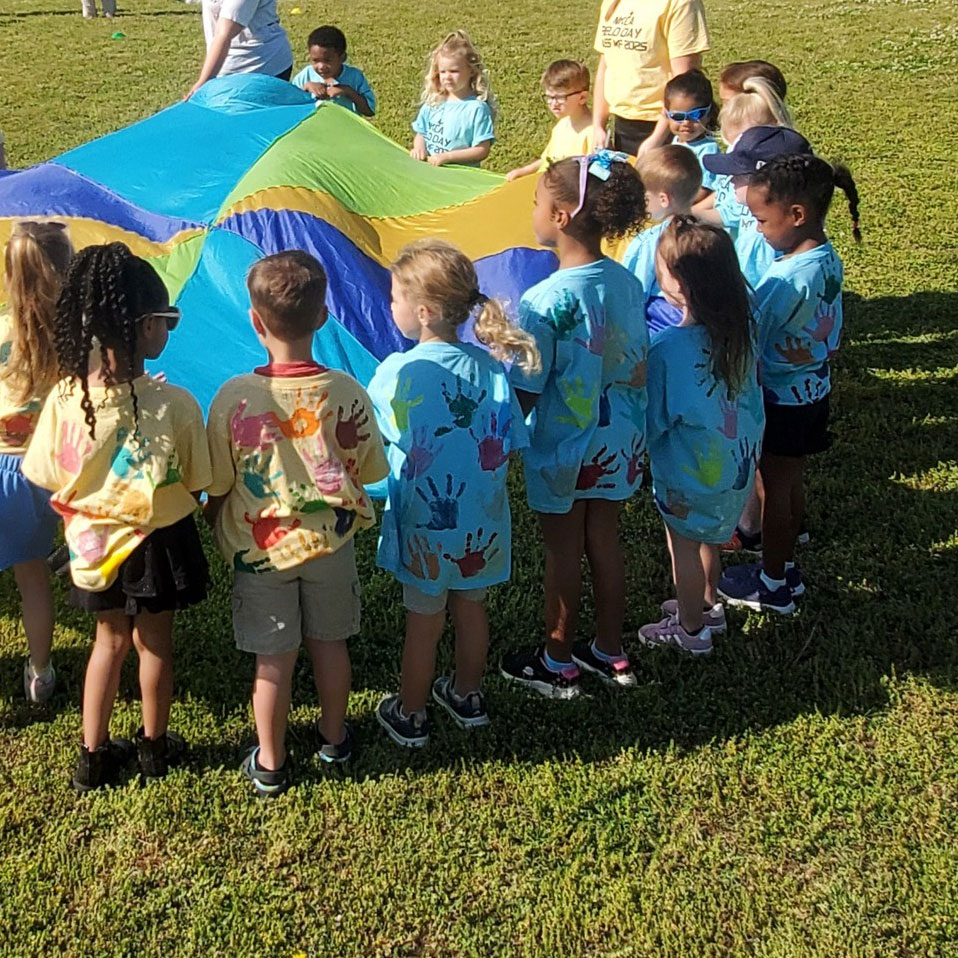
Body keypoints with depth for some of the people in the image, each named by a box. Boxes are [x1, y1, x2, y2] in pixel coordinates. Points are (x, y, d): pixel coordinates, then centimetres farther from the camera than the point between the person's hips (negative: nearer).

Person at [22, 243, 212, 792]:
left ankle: (94, 754, 31)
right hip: (160, 541, -2)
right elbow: (197, 484, -14)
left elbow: (44, 477, -7)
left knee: (110, 640, 23)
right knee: (155, 642, 19)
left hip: (94, 541, 3)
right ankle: (155, 746, 37)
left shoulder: (65, 398, -17)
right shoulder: (175, 405, -25)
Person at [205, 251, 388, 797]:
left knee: (274, 658, 12)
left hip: (260, 548, -1)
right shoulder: (348, 393, -17)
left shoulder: (235, 397, -21)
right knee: (329, 643, 21)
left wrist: (214, 520, 10)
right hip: (331, 542, 2)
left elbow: (218, 487, -10)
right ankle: (335, 737, 40)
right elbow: (367, 473, -5)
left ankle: (270, 764, 27)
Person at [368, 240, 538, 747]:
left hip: (424, 525, -3)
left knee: (423, 620, 12)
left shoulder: (398, 372, -19)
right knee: (471, 607, 22)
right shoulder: (491, 364, -8)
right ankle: (467, 696, 41)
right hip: (482, 521, 4)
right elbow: (508, 445, -1)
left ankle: (410, 715, 30)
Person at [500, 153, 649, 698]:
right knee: (605, 541, 19)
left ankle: (558, 664, 26)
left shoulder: (544, 302, -25)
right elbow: (639, 369, 4)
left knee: (563, 552, 10)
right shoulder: (627, 283, -6)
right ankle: (610, 652, 34)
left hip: (564, 448, -6)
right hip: (621, 440, 6)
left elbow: (526, 395, -20)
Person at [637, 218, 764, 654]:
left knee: (684, 546, 16)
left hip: (689, 472, -6)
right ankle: (707, 606, 48)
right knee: (709, 536, 28)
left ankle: (691, 629, 34)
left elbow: (654, 421, -19)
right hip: (736, 460, 6)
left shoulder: (668, 349, -31)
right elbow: (749, 390, 2)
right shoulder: (742, 328, -13)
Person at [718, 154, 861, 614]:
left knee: (775, 485, 8)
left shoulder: (786, 278, -31)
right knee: (792, 480, 21)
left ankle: (772, 585, 24)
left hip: (783, 399, -8)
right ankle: (785, 567, 37)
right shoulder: (829, 259, -4)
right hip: (815, 390, 8)